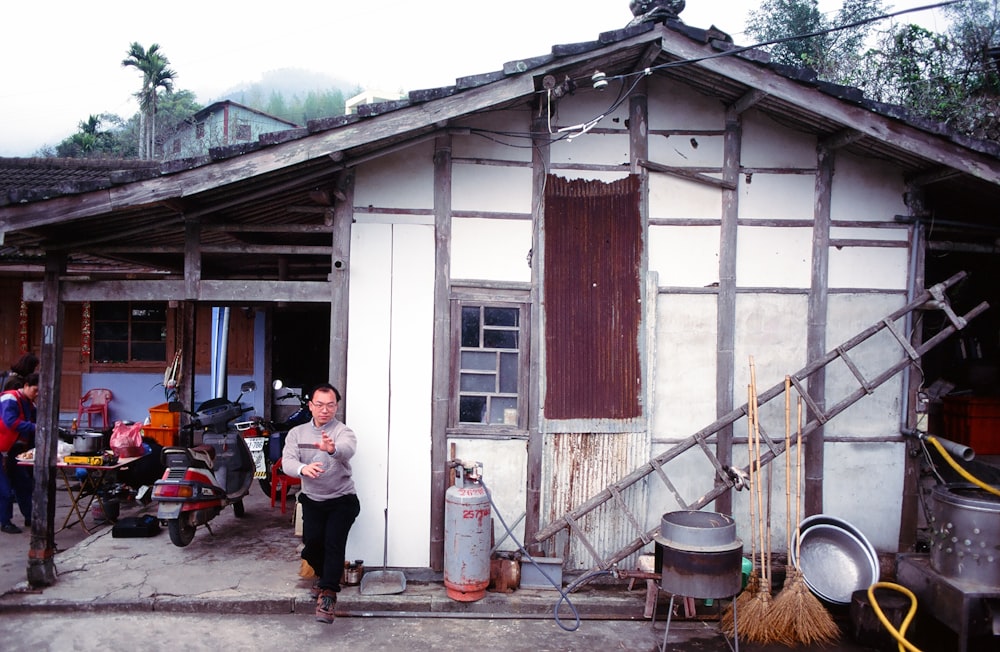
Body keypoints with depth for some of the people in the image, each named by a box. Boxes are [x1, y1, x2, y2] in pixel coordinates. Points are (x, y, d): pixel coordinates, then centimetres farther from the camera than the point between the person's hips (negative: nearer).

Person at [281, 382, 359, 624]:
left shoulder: (343, 432, -8)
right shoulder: (297, 433, 3)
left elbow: (347, 449, -32)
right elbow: (287, 462, -12)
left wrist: (332, 449, -57)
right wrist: (303, 468, -36)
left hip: (341, 499, -3)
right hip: (312, 499, 3)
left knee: (334, 540, -21)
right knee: (312, 541, -12)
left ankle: (327, 594, -13)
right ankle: (325, 574, 20)